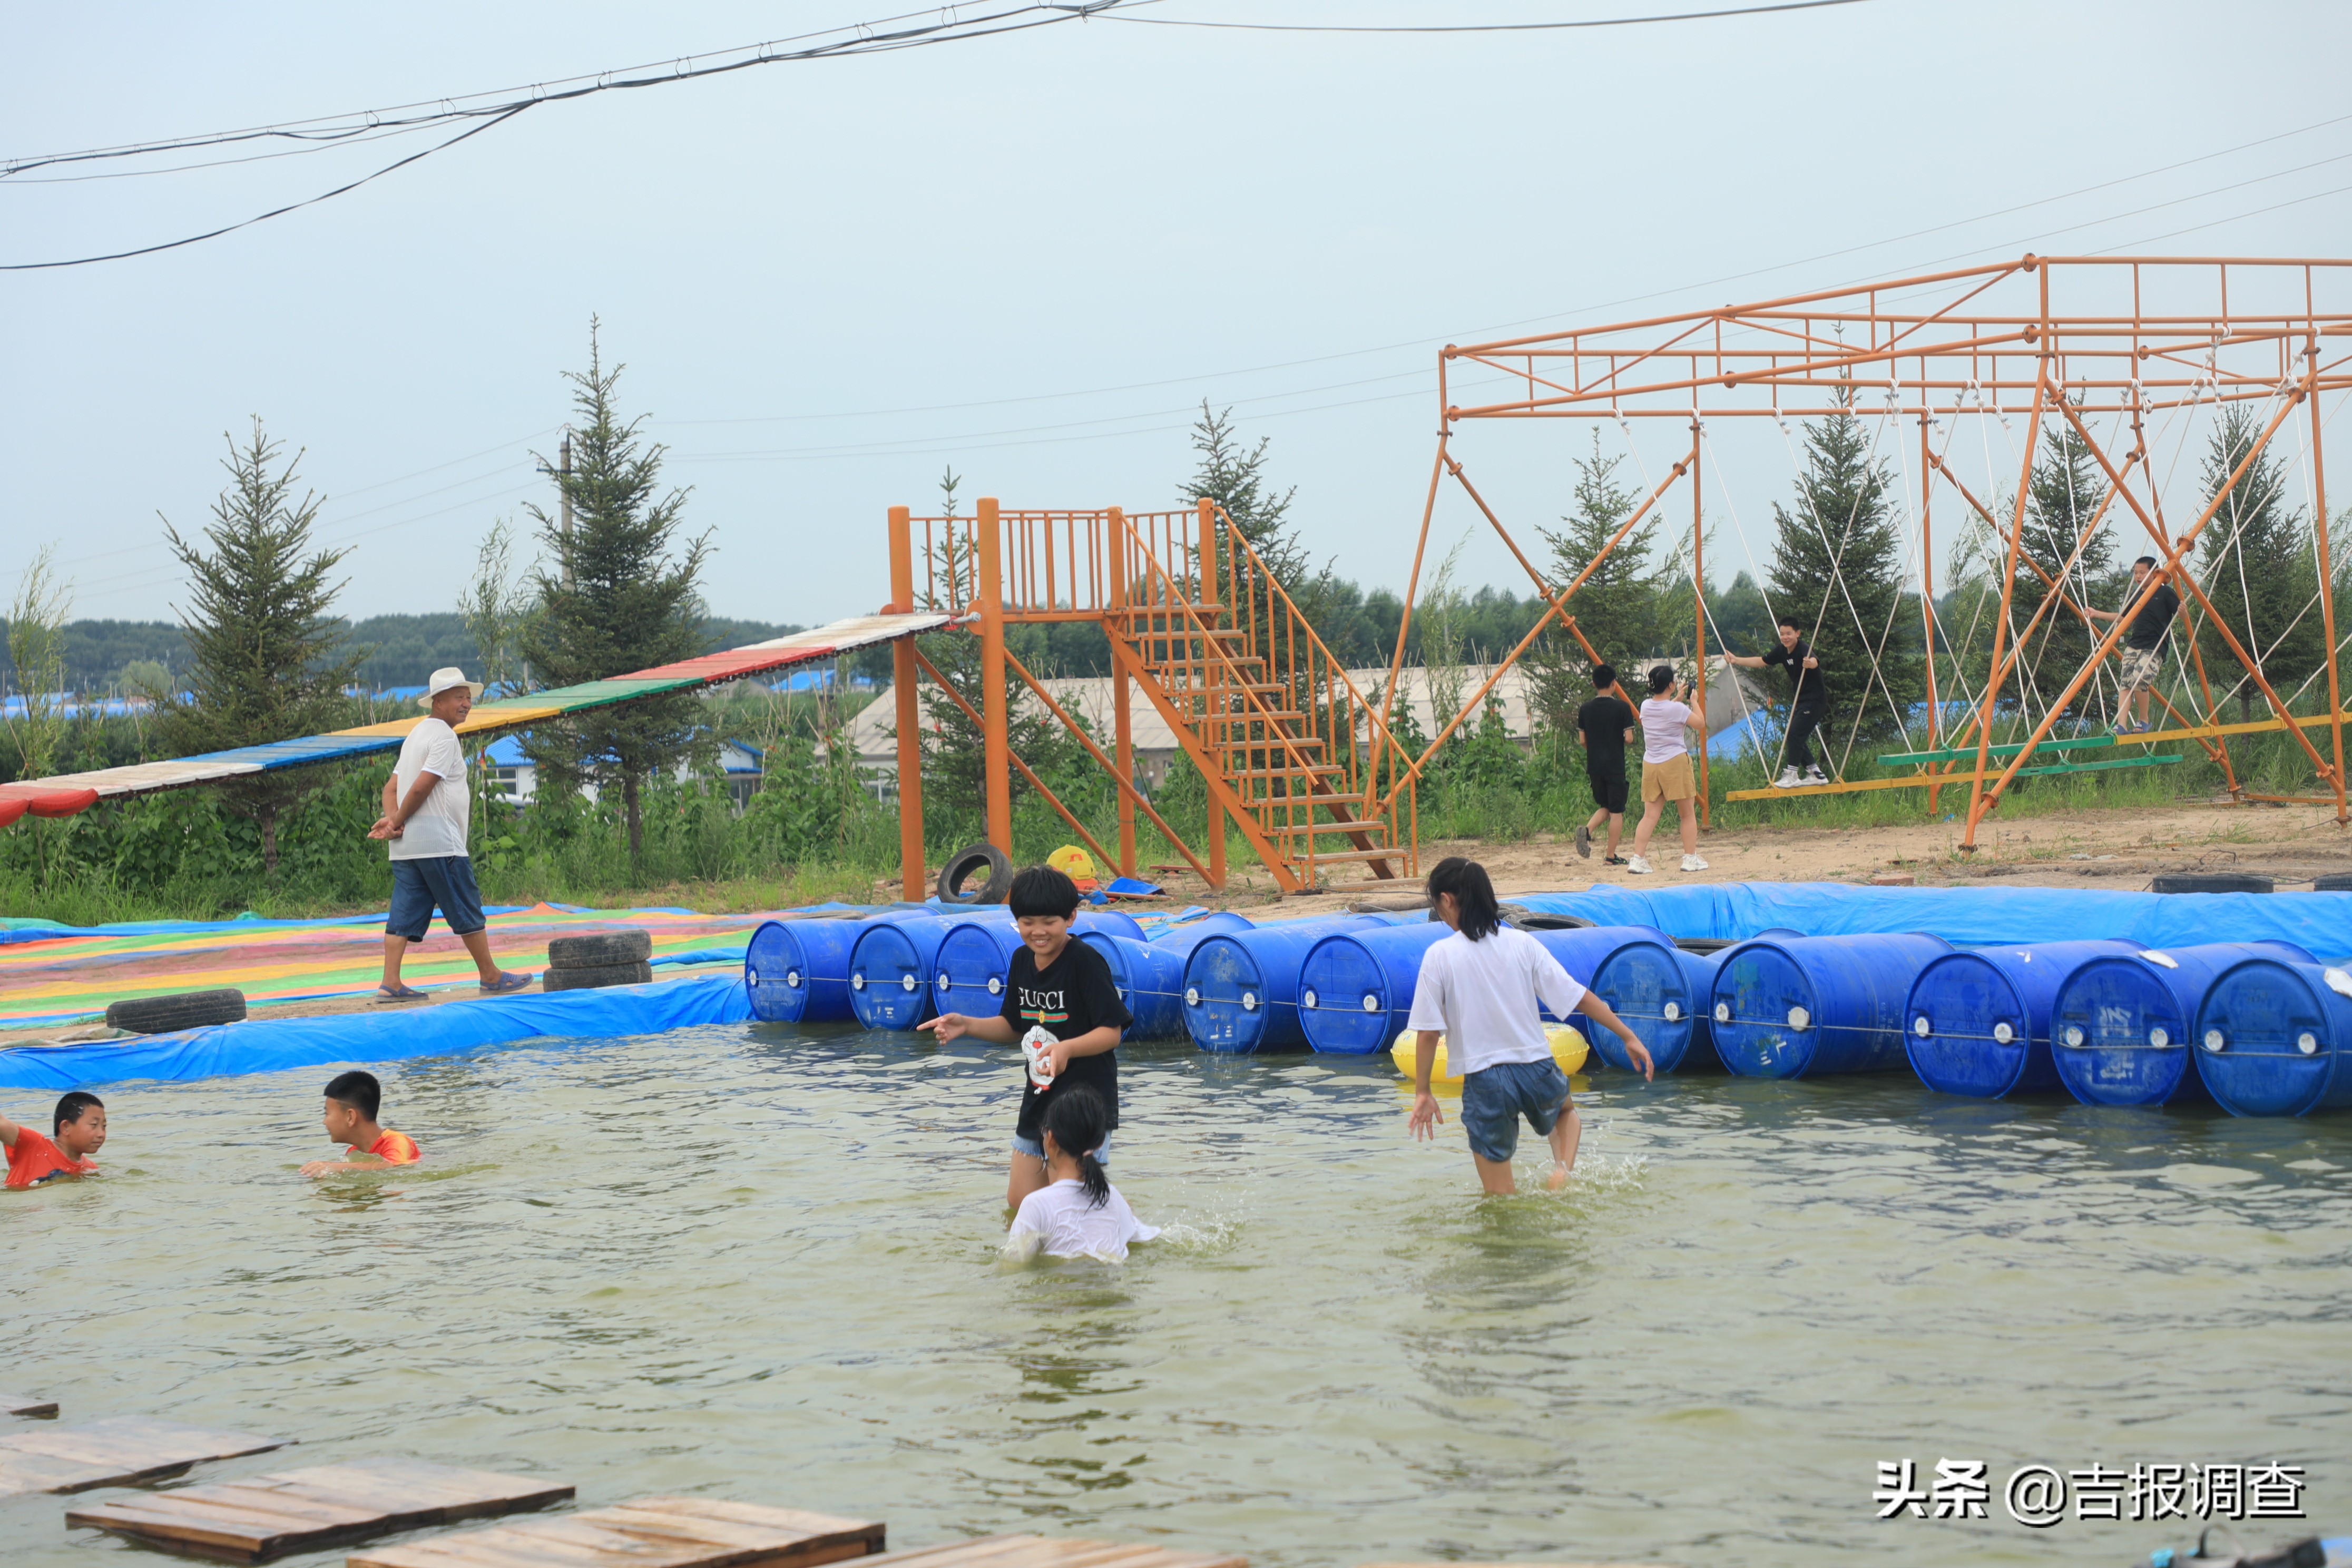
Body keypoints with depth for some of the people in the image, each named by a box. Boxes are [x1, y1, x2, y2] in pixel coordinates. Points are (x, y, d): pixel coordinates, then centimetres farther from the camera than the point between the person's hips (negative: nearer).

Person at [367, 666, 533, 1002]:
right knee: (467, 911, 0)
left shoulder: (416, 735, 22)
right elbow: (421, 788, -18)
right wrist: (397, 821, -6)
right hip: (438, 842, -9)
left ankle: (390, 983, -4)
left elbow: (392, 786, 16)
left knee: (406, 914, 3)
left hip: (406, 848, 9)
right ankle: (491, 977, 7)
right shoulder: (444, 737, -10)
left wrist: (391, 819, -1)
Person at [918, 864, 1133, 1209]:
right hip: (1038, 1098, 8)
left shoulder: (1086, 962, -16)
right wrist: (967, 1025, 2)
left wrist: (1066, 1049, -35)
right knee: (1019, 1203, 11)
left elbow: (1111, 1031, -19)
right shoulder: (1022, 960, 6)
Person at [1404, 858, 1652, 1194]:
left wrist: (1423, 1092, 2)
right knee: (1566, 1111, 35)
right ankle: (1563, 1170, 10)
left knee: (1501, 1197, 13)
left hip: (1485, 1080, -2)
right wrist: (1629, 1036, 8)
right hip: (1537, 1071, 2)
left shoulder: (1439, 956, -8)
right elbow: (1579, 997, 0)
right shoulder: (1522, 944, -1)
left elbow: (1428, 1034, -8)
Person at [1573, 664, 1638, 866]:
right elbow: (1629, 739, -11)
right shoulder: (1622, 708, -9)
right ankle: (1610, 857, 2)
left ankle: (1587, 830, -9)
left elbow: (1582, 741, 4)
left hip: (1594, 765, 4)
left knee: (1605, 807, 19)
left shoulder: (1585, 710, 1)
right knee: (1616, 811, 4)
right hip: (1615, 765, -4)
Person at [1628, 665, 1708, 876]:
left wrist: (1676, 700, 30)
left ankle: (1638, 859, -7)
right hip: (1675, 763, -5)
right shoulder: (1677, 709, -12)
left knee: (1650, 815, 3)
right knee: (1688, 813, 8)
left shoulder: (1646, 706, 5)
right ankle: (1690, 858, 10)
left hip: (1650, 764, 5)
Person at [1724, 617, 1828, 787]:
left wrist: (1810, 663, -68)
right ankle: (1815, 773, 16)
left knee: (1795, 734, -15)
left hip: (1815, 701, -9)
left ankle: (1791, 775, -12)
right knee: (1796, 738, 8)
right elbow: (1761, 662, 17)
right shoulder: (1782, 652, 3)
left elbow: (1814, 662, -44)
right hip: (1800, 700, 9)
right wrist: (1737, 660, 16)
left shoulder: (1804, 649, -22)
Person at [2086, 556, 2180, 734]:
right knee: (2126, 684, -9)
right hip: (2133, 646, 6)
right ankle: (2121, 725, -17)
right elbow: (2123, 617, 29)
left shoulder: (2165, 593, -2)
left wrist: (2182, 612, -28)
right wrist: (2097, 614, 30)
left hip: (2154, 649, -6)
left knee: (2140, 680, -24)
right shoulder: (2137, 595, 17)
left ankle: (2144, 721, -4)